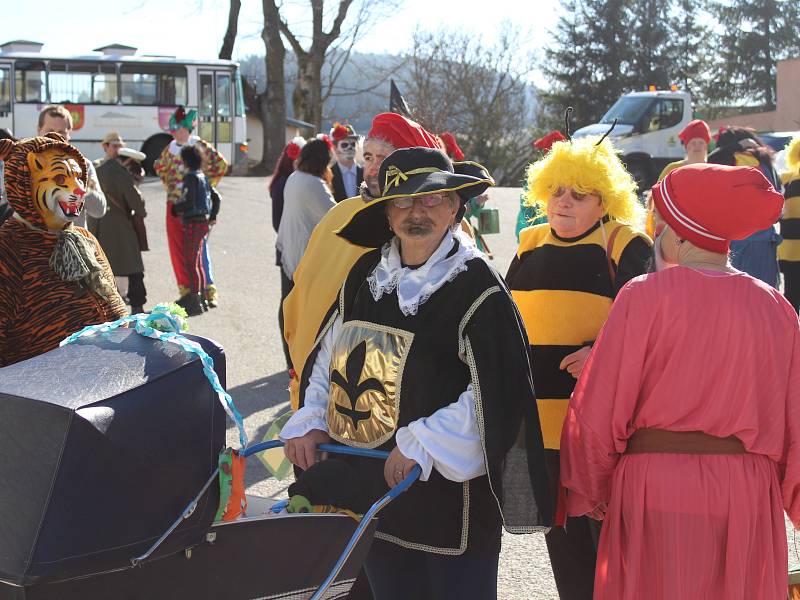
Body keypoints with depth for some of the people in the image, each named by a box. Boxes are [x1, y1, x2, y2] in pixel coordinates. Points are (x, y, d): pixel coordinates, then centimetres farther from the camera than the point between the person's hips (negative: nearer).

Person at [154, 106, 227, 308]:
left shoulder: (200, 146, -4)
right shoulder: (170, 149, 11)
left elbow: (221, 164, -2)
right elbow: (159, 166, 30)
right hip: (174, 204, 5)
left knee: (199, 248, -8)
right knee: (177, 249, 5)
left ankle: (209, 291, -4)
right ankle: (185, 289, 12)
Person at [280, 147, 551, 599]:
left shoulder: (477, 287, -12)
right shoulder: (366, 274, 6)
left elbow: (496, 393, -17)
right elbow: (329, 354, 17)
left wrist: (421, 444, -20)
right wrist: (311, 422, 4)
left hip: (449, 490, -5)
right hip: (371, 480, 6)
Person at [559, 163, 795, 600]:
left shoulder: (645, 297, -9)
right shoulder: (774, 306, 2)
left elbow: (599, 412, -8)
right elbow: (792, 417, 6)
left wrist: (590, 494, 5)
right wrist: (788, 497, 20)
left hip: (657, 486, -3)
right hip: (748, 498, 4)